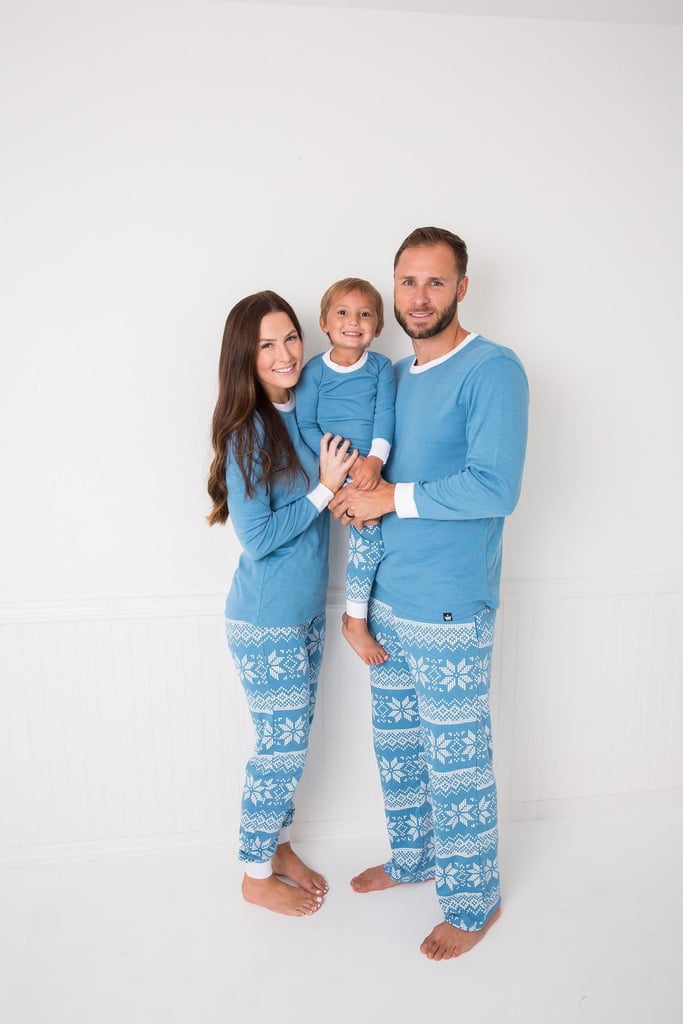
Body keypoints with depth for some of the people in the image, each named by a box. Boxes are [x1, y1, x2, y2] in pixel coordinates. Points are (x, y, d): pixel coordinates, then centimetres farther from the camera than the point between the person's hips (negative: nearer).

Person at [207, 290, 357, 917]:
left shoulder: (305, 412, 3)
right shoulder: (248, 430, -19)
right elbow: (258, 536, -21)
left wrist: (354, 476, -5)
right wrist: (325, 488, -19)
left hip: (307, 612, 7)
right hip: (266, 623, -7)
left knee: (293, 742, 20)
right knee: (281, 748, 7)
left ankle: (279, 846, 42)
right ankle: (257, 875, 31)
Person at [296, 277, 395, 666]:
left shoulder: (381, 366, 8)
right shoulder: (315, 369, 3)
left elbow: (386, 414, -3)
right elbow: (306, 424, -1)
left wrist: (375, 459, -19)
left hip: (376, 467, 3)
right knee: (370, 530, -20)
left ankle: (356, 615, 8)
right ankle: (356, 620, -5)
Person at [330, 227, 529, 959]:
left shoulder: (493, 371, -14)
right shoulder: (396, 376, 11)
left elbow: (496, 488, -24)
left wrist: (393, 497, -19)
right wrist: (359, 494, -2)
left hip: (449, 610, -8)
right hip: (388, 600, 8)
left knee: (456, 761, 7)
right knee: (396, 744, 21)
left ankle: (474, 900, 31)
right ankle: (413, 857, 45)